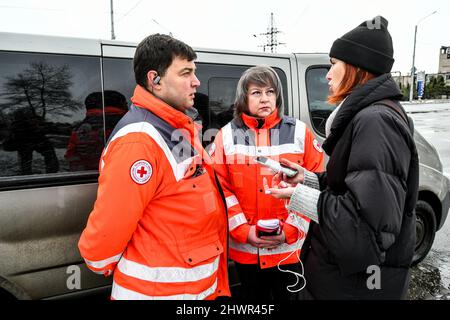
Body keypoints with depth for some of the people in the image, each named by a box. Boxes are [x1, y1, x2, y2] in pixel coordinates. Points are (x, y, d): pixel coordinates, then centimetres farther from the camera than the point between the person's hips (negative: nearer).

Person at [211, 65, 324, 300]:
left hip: (291, 248, 0)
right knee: (252, 296, 21)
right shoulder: (227, 136, -1)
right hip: (244, 249, 1)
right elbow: (220, 189, -4)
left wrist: (290, 230, -11)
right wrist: (243, 231, -12)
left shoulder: (300, 133, -2)